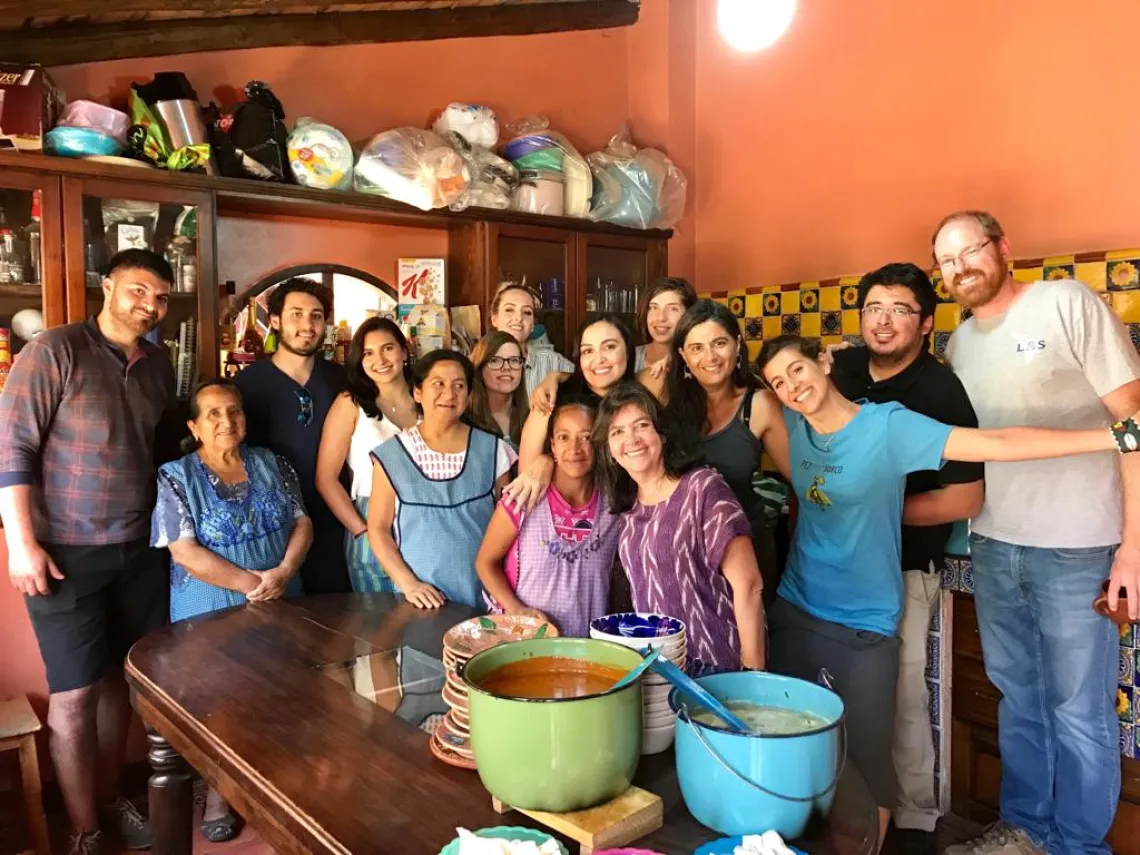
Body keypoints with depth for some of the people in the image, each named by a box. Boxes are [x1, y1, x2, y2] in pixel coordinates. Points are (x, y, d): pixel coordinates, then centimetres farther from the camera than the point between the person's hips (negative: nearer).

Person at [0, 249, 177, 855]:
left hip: (138, 550, 5)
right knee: (74, 693, 3)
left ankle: (109, 799, 32)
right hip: (65, 554, -5)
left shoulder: (159, 363, 7)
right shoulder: (54, 351, -11)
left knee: (118, 679, 14)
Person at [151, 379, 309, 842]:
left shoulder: (270, 464, 5)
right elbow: (185, 551, -15)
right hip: (213, 613, -3)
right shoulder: (175, 478, -7)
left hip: (279, 607, 3)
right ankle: (218, 794, 21)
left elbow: (302, 522, 2)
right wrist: (248, 582, -20)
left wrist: (283, 571, -16)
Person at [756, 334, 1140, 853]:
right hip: (793, 611, 5)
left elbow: (996, 444, -20)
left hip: (864, 628, -4)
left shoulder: (887, 425, -15)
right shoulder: (792, 425, -1)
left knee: (865, 760, 8)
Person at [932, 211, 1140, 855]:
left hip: (1077, 547, -5)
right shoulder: (959, 343, 10)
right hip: (992, 547, 5)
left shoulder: (1069, 304, -7)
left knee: (1078, 711, 6)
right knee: (1019, 699, 17)